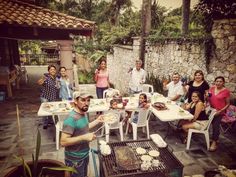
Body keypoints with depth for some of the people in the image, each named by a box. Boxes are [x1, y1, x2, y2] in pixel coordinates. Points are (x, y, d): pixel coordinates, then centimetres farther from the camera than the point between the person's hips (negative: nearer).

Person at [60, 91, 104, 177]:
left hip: (85, 155, 8)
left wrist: (97, 121, 10)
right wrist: (84, 137, -33)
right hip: (75, 159, -8)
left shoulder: (83, 113, -2)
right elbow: (63, 142, -30)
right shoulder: (71, 119, -28)